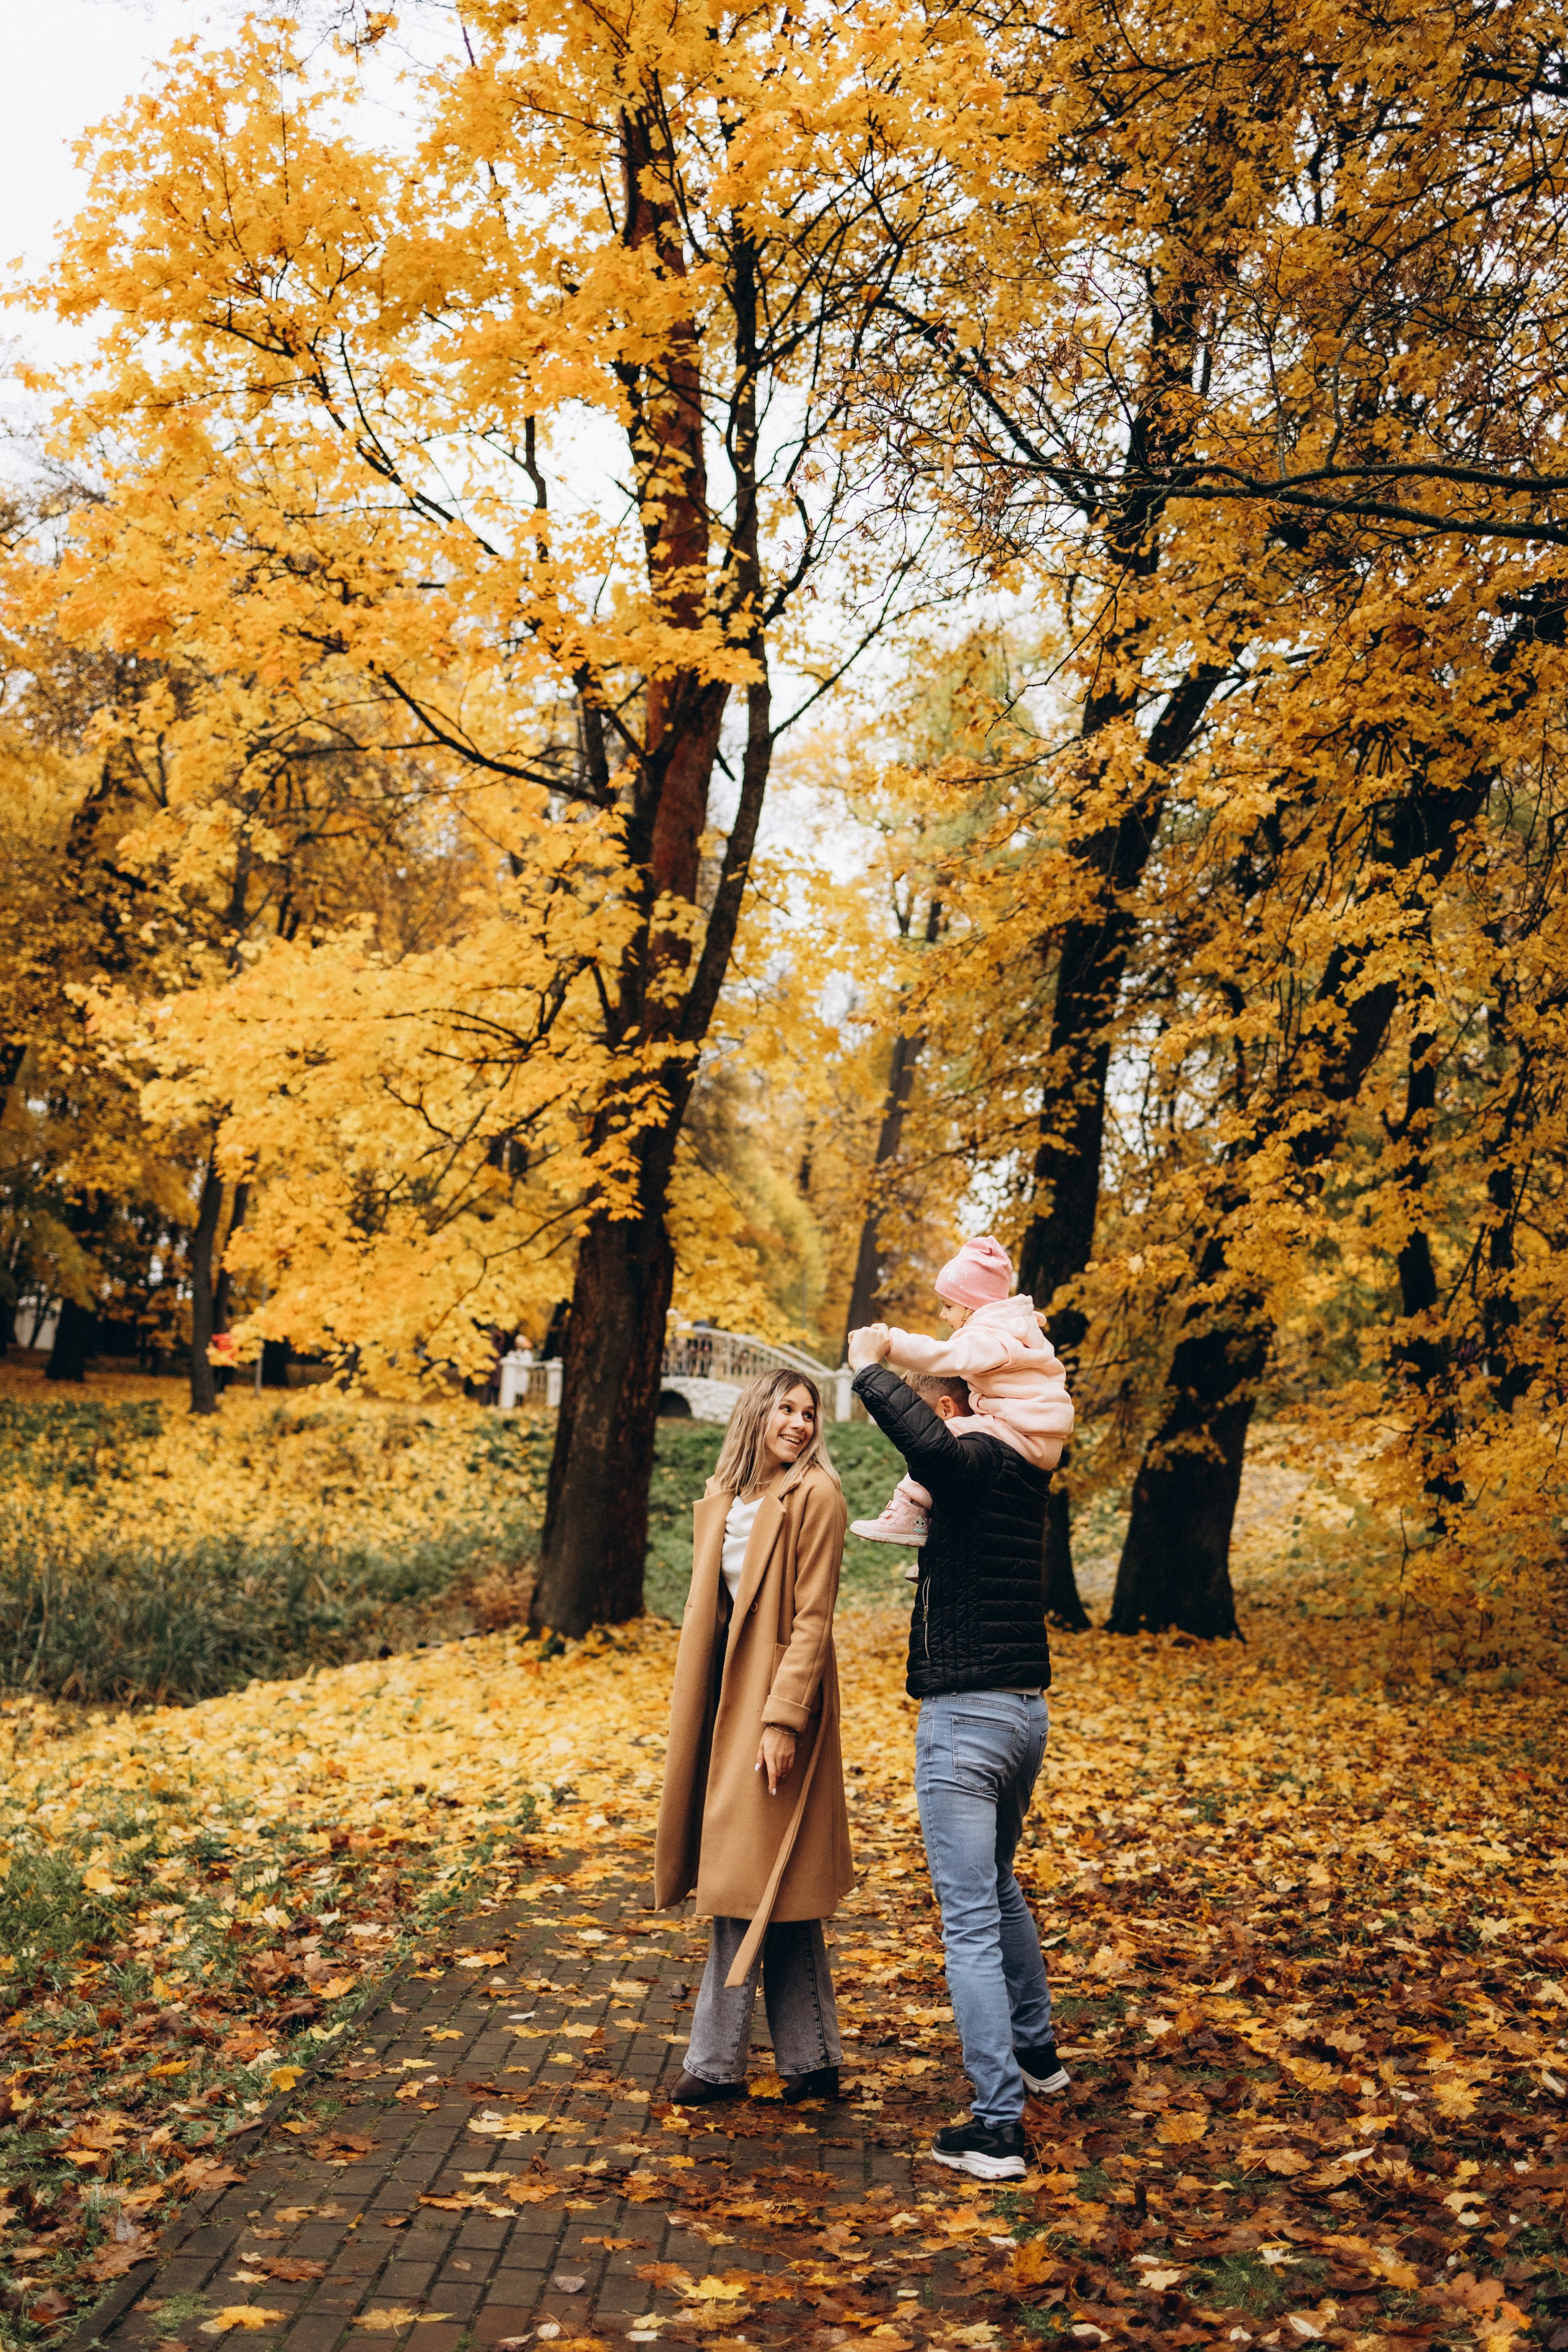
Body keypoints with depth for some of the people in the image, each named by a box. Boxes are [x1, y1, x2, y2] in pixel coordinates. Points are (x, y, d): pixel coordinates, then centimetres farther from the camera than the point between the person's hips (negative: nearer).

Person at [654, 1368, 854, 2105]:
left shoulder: (815, 1496, -9)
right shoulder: (724, 1499, 11)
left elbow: (813, 1619, -13)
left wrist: (783, 1718, -18)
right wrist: (695, 1714, 12)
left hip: (777, 1700, -8)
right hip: (727, 1700, 8)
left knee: (753, 1886, -2)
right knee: (772, 1891, 12)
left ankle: (717, 2061, 7)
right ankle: (810, 2058, 21)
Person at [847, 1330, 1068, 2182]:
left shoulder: (977, 1463, -14)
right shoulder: (1019, 1478, 13)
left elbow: (929, 1442, -38)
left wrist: (870, 1368, -22)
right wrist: (881, 1381, 23)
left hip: (966, 1716, -10)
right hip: (1024, 1708, 10)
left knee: (969, 1922, -6)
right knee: (999, 1888, 28)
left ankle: (997, 2126, -5)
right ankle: (1036, 2050, 42)